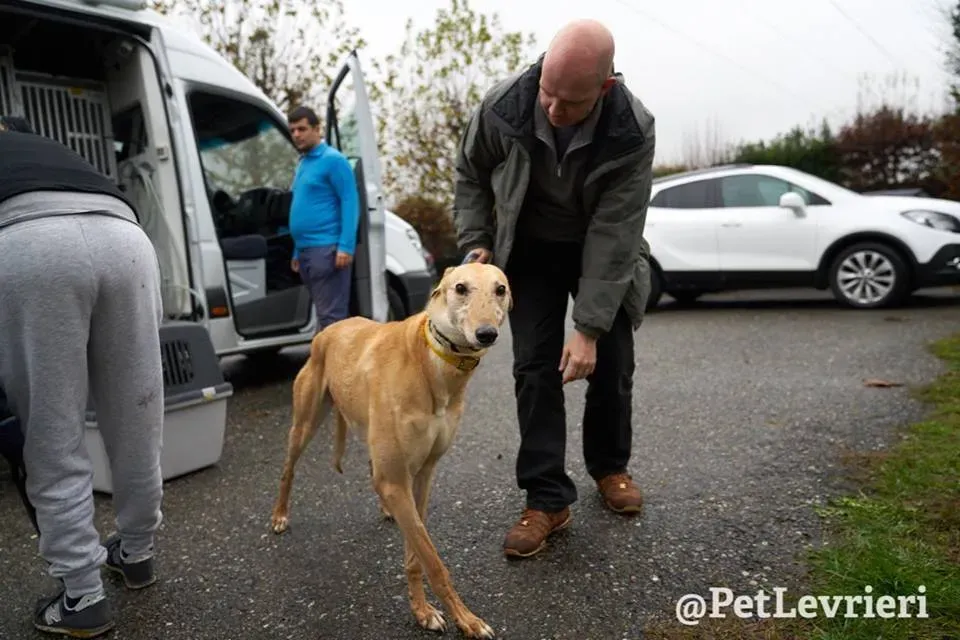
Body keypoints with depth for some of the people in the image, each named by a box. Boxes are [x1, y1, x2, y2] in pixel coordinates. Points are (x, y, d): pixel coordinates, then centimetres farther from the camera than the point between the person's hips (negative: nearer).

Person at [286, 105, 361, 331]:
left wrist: (345, 246, -21)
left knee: (331, 316, -7)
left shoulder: (333, 160, -6)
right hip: (306, 251, 9)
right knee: (323, 313, 13)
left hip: (326, 249, -9)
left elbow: (350, 203, -13)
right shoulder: (303, 163, 20)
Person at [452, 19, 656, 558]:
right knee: (535, 366, -7)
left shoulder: (633, 131, -28)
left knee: (612, 361, 3)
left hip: (602, 250, 0)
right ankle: (547, 498, 0)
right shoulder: (503, 107, -24)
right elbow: (471, 174, -3)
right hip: (530, 251, 1)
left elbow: (614, 236, -28)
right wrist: (476, 242, -13)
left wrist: (589, 327, -30)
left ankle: (610, 467, 28)